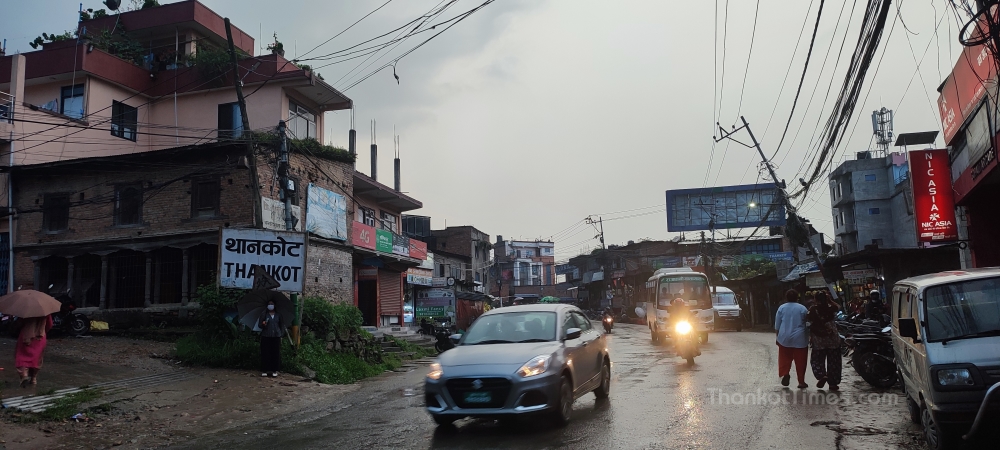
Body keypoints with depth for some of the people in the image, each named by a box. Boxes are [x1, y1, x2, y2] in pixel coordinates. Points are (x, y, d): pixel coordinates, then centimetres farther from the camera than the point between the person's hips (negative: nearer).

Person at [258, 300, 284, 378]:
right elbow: (260, 325, 5)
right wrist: (263, 324, -18)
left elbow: (282, 325, 14)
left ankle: (274, 370, 6)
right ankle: (264, 370, 4)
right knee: (265, 353, -2)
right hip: (266, 336, -1)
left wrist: (281, 334, 6)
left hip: (276, 336, 1)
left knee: (276, 353, 0)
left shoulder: (278, 314, 8)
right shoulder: (263, 314, 5)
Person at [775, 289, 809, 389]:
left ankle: (785, 373, -13)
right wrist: (808, 338, 16)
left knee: (785, 358, 9)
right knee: (800, 361, 6)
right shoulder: (802, 308, 0)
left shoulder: (781, 308, 2)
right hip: (800, 339, 0)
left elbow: (777, 326, 5)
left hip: (785, 339, 1)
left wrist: (778, 337, 14)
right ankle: (801, 381, 11)